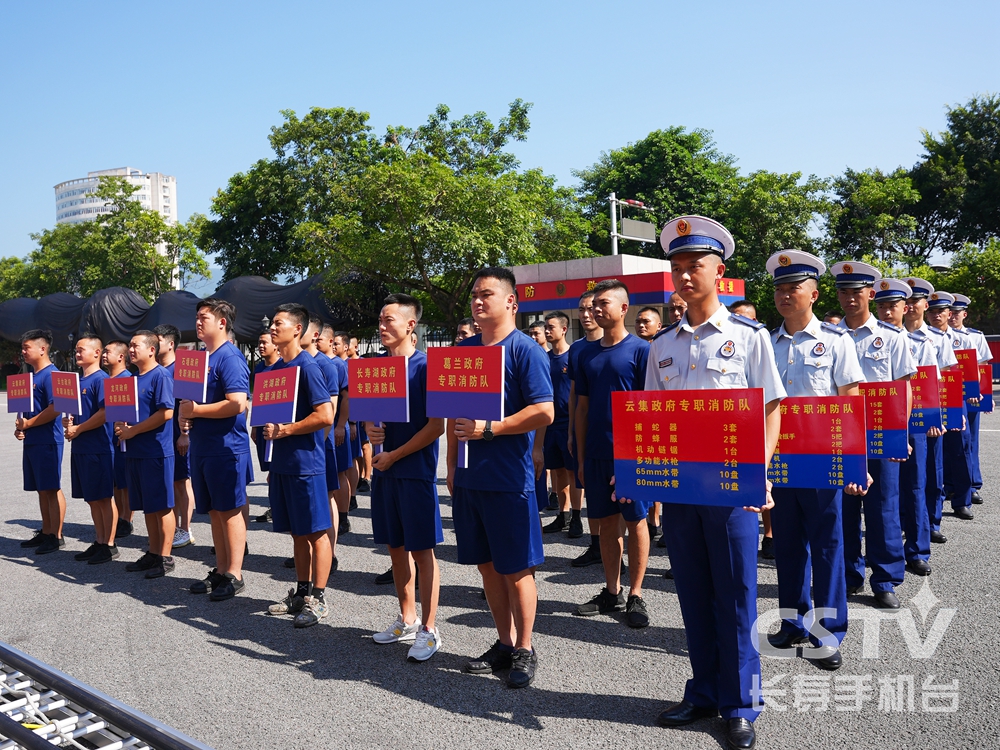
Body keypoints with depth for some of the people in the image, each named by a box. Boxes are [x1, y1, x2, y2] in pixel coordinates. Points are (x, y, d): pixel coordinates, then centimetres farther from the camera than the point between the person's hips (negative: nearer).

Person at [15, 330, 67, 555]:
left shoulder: (51, 374, -12)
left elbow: (55, 408, -20)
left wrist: (28, 424, -12)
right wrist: (19, 427, 5)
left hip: (47, 441, -9)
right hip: (31, 441, 9)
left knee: (52, 489, -3)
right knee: (42, 490, 14)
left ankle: (56, 537, 3)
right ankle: (45, 533, 23)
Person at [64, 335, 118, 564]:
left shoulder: (101, 379, -10)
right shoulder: (78, 380, 15)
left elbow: (104, 413, -18)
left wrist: (78, 429, -14)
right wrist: (68, 421, 0)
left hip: (98, 448, -8)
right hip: (80, 448, 9)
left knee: (104, 497, -1)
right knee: (92, 499, 13)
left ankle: (110, 546, 6)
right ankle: (99, 542, 22)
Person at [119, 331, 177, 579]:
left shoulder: (161, 376, -10)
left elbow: (166, 413, -19)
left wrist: (132, 430, -15)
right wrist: (121, 425, 0)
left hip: (157, 452, -8)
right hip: (135, 452, 8)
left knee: (162, 505, -1)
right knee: (148, 506, 14)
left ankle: (165, 557, 6)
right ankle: (153, 553, 23)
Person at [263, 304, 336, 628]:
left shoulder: (307, 366, -12)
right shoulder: (275, 368, 13)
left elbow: (325, 416, -19)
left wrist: (284, 430, -16)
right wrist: (268, 425, 6)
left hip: (306, 461, -8)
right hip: (282, 461, 8)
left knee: (316, 531, 0)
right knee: (297, 531, 16)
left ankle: (318, 599, 8)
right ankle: (302, 591, 26)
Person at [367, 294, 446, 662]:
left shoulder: (425, 366, -11)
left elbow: (437, 425, -14)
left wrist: (395, 455, -13)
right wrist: (370, 427, -4)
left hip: (415, 470, -7)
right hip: (384, 468, 7)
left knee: (422, 551, 1)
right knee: (396, 547, 14)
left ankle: (428, 629, 12)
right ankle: (407, 619, 29)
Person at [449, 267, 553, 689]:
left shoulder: (524, 350, -8)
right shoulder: (463, 350, 11)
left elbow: (544, 412, -16)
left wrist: (489, 429, -19)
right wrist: (452, 464, 13)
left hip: (509, 478, -6)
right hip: (469, 477, 7)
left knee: (515, 569, 3)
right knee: (486, 564, 14)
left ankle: (524, 650, 18)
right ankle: (504, 643, 28)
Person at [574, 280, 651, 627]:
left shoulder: (640, 350, -6)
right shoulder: (588, 354, 9)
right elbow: (582, 407, 12)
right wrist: (581, 457, 8)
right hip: (596, 453, 5)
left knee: (635, 521, 4)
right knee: (606, 522, 11)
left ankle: (635, 596, 14)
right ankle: (612, 592, 23)